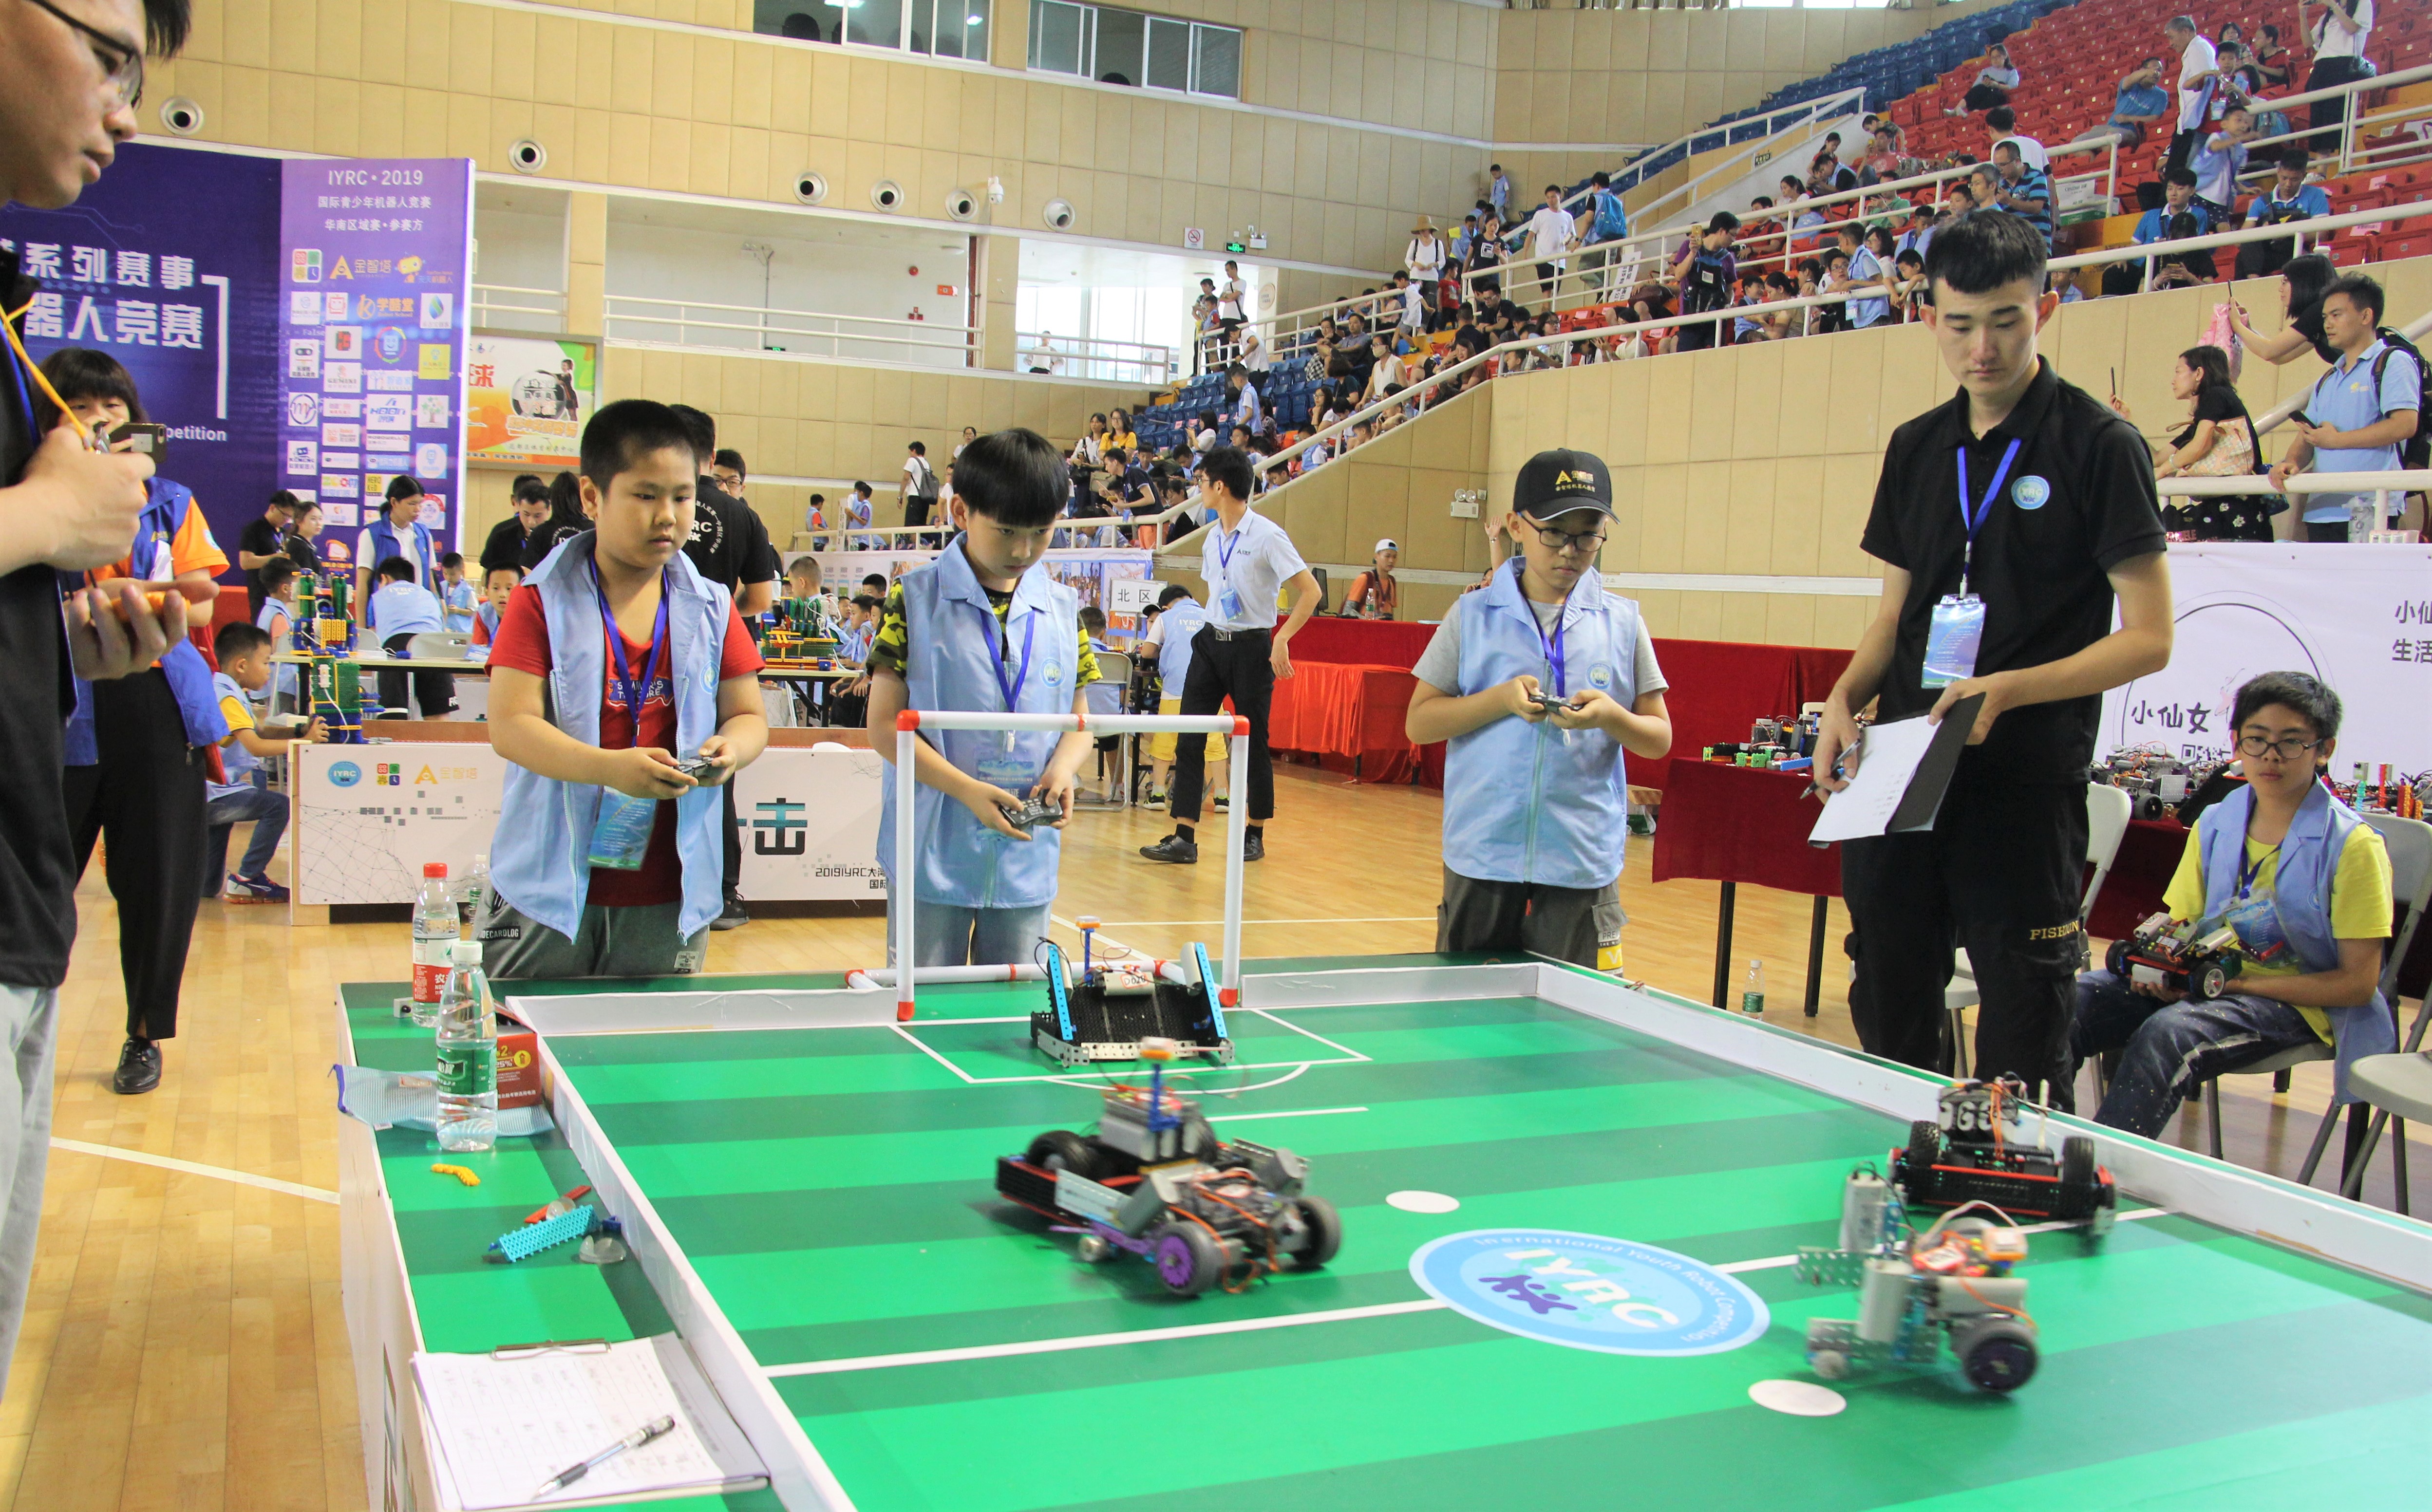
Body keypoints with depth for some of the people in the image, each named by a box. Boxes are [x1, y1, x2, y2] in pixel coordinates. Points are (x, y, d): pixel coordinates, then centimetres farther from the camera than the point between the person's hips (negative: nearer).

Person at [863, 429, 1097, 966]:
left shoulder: (1064, 609, 8)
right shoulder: (916, 598, -4)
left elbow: (1078, 719, 14)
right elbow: (886, 724, -6)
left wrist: (1062, 768, -9)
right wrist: (967, 790, -17)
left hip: (1027, 859, 3)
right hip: (931, 857, -3)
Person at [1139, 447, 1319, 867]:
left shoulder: (1267, 536, -12)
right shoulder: (1212, 538, 10)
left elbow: (1311, 592, -15)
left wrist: (1282, 639, -22)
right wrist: (1211, 632, 18)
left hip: (1251, 647, -7)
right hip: (1210, 643, 7)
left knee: (1253, 743, 3)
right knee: (1188, 740, -2)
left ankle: (1255, 835, 19)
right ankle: (1184, 838, -2)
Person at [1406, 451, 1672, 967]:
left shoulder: (1622, 623, 5)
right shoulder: (1473, 615, 3)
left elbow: (1659, 740, 8)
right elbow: (1419, 723, 1)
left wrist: (1612, 718, -14)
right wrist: (1502, 699, -14)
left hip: (1583, 860, 0)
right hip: (1482, 853, 0)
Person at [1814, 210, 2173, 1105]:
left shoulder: (2100, 446, -4)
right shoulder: (1916, 449, 12)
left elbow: (2148, 638, -7)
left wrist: (2007, 690, -20)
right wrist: (1845, 699, -1)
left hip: (2026, 790, -5)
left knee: (2021, 1062, 1)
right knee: (1891, 1034, 13)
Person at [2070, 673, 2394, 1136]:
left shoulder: (2352, 845, -8)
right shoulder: (2214, 825, 8)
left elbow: (2357, 984, -10)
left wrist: (2238, 982, -18)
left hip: (2299, 999, -5)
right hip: (2207, 980, 5)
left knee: (2168, 1033, -36)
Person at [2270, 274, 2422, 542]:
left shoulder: (2393, 362, 2)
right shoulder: (2326, 381, 25)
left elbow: (2405, 425, -12)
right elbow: (2306, 439, 20)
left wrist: (2336, 440, -8)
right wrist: (2290, 463, -3)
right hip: (2321, 509, 7)